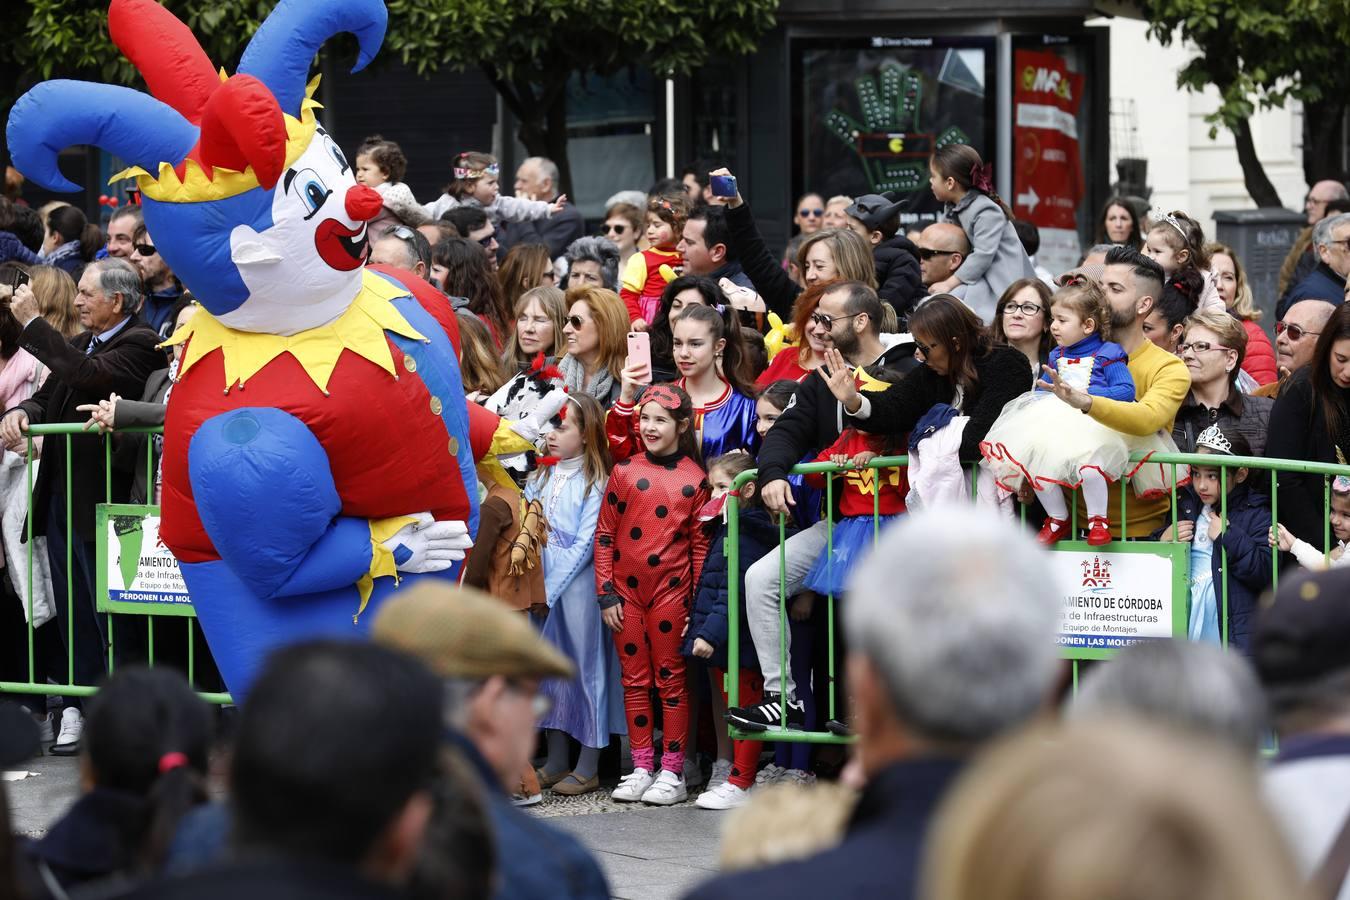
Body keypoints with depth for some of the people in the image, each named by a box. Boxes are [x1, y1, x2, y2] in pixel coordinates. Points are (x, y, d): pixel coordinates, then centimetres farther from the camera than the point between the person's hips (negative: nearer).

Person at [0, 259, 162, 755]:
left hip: (101, 499, -8)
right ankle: (77, 709, 17)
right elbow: (48, 397, 15)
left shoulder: (139, 344, -10)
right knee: (73, 614, 12)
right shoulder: (80, 343, 19)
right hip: (60, 496, 8)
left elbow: (87, 376, -25)